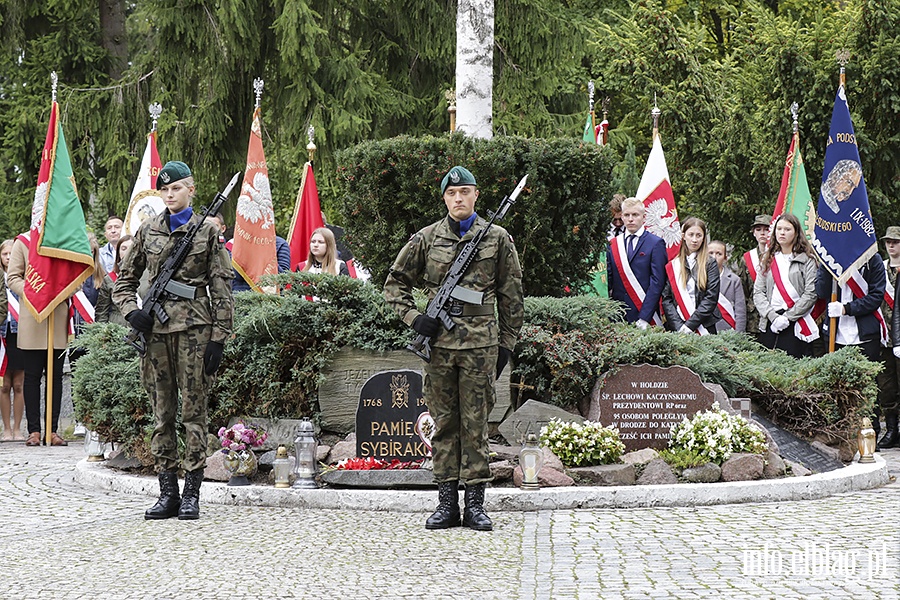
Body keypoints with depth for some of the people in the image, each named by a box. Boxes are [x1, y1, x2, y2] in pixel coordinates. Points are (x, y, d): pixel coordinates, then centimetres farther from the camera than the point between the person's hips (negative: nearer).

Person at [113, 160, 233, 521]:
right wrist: (132, 311, -1)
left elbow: (222, 290, 0)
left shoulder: (207, 232, 2)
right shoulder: (148, 231, 12)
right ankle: (167, 493, 10)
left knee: (193, 411, -3)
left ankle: (192, 494, 1)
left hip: (194, 327, -4)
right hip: (156, 328, 4)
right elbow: (124, 280, 18)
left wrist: (219, 338, -7)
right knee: (161, 413, 5)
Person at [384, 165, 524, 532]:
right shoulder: (425, 239, 7)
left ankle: (475, 503, 6)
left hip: (481, 342, -1)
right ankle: (447, 502, 10)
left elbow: (512, 296, 9)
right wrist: (413, 318, -1)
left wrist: (507, 344, 6)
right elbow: (395, 283, 14)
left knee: (476, 423, 1)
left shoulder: (497, 239, 6)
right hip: (438, 341, 1)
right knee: (443, 422, 5)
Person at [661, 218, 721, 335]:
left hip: (703, 328, -2)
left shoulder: (710, 264, 4)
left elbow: (711, 297, -4)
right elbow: (666, 300, 5)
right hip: (676, 329, 2)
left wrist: (690, 325, -12)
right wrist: (678, 326, -9)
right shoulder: (672, 266, 11)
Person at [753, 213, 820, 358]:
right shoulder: (768, 260, 16)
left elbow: (810, 294, -7)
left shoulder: (807, 260, 2)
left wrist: (787, 317, -11)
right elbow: (758, 292, 8)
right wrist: (773, 316, -8)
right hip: (769, 325, 4)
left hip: (796, 325, -4)